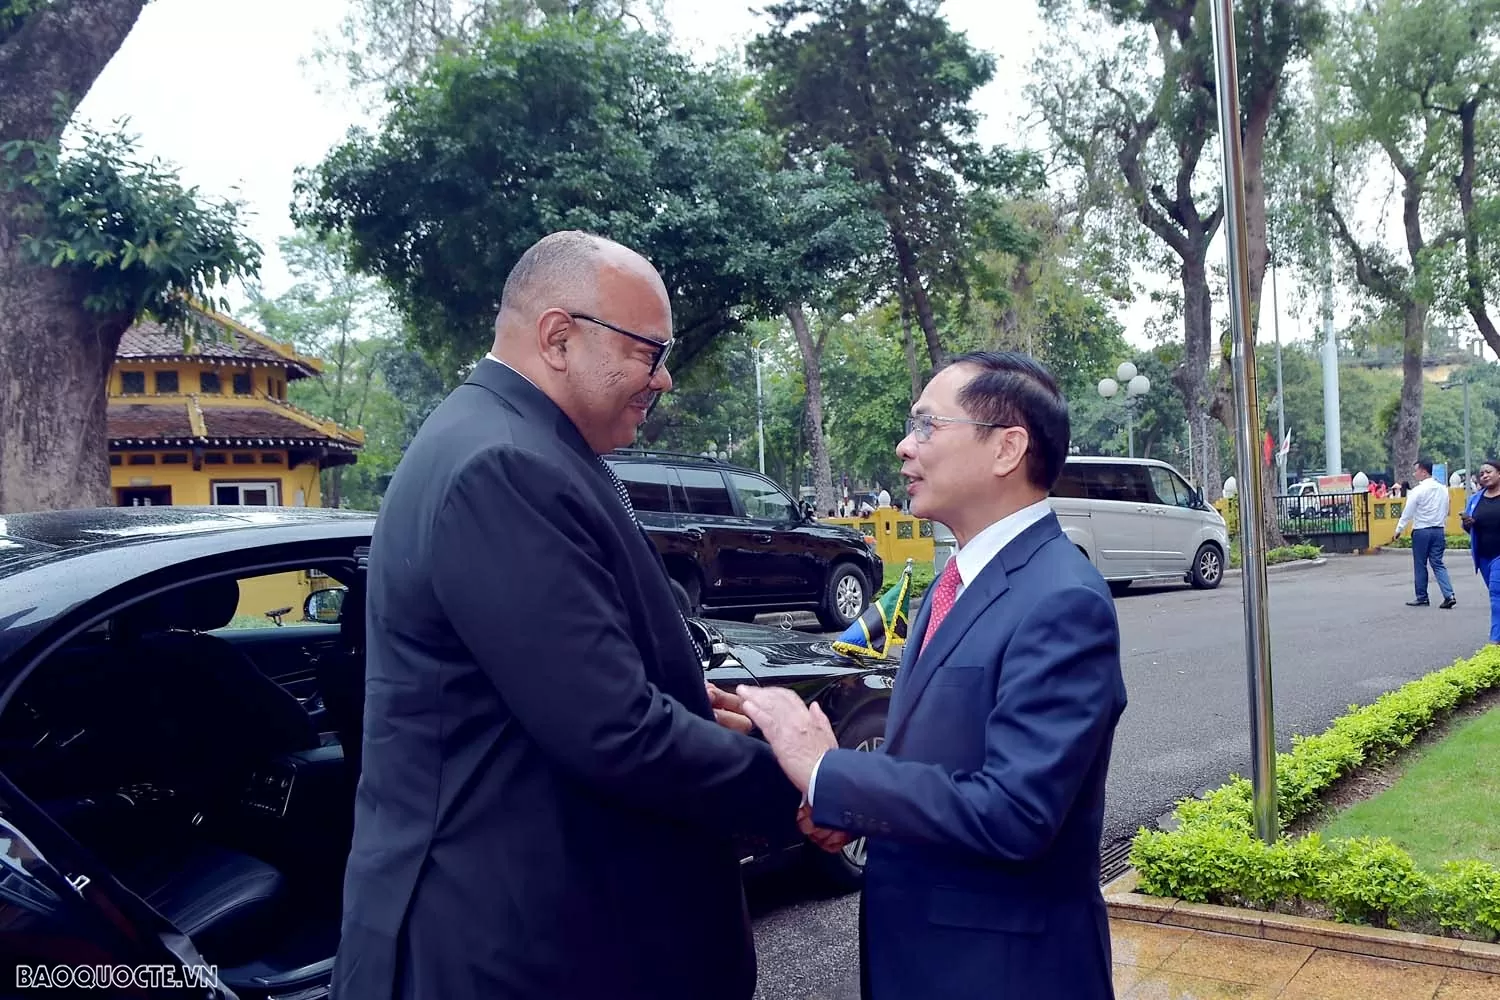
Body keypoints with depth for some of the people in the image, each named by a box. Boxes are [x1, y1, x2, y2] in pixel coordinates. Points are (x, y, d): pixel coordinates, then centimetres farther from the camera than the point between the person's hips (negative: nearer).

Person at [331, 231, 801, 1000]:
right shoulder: (503, 467, -24)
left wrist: (679, 700, 7)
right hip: (512, 935, -10)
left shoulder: (500, 446, 9)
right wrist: (793, 790, -16)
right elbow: (614, 735, -27)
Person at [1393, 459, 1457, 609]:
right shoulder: (1443, 489, 7)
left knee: (1420, 565, 6)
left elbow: (1408, 512, -10)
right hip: (1439, 530, 5)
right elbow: (1446, 511, 12)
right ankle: (1449, 595, -6)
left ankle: (1422, 598, 12)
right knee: (1438, 564, 7)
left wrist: (1399, 529, -2)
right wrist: (1443, 527, 20)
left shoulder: (1418, 490, -12)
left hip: (1421, 531, -5)